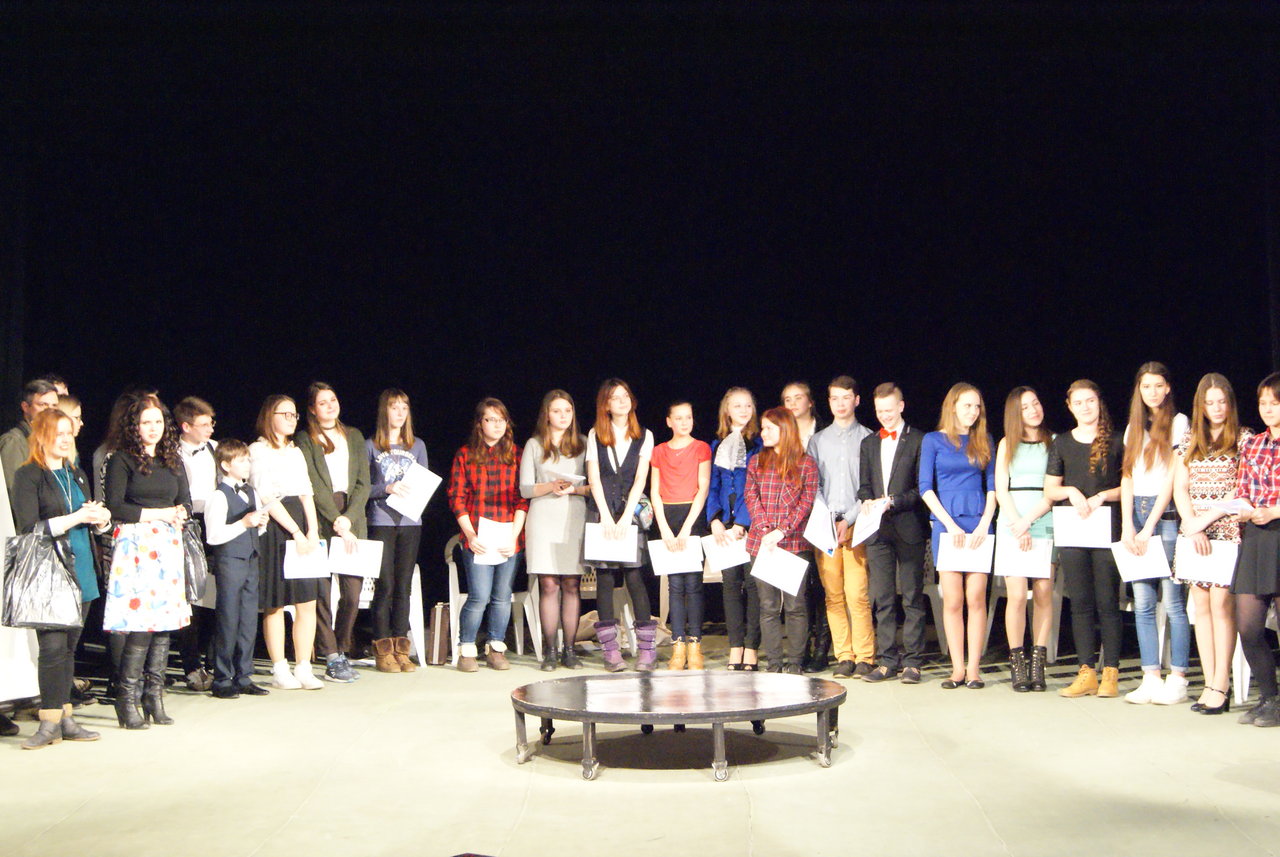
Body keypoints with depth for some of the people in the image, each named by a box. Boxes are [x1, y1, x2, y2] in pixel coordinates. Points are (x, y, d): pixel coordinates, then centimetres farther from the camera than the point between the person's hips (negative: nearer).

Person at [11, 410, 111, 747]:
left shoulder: (76, 475, 18)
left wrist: (101, 517, 2)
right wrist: (76, 517, -16)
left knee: (69, 646, 9)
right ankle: (50, 722, -4)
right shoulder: (28, 476, -4)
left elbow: (91, 520, 25)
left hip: (81, 570, 7)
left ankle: (65, 718, 14)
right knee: (53, 646, -10)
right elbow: (29, 528, -13)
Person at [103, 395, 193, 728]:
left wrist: (180, 513, -5)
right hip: (135, 544, -5)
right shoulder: (122, 460, 0)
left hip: (169, 544, 5)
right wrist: (158, 514, -8)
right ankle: (126, 698, 0)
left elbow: (186, 502, 17)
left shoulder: (173, 460, 16)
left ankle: (154, 695, 11)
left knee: (165, 621, 3)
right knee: (140, 624, -10)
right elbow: (115, 507, -8)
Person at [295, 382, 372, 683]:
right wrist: (337, 522, -11)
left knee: (353, 593, -1)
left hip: (353, 521, 3)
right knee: (322, 593, -6)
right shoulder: (305, 440, 4)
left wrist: (348, 519, -4)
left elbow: (363, 483, 9)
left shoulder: (354, 436, 16)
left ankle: (342, 652, 15)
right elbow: (313, 487, -5)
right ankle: (332, 659, 1)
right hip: (321, 524, -3)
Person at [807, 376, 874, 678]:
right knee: (833, 594, 0)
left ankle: (864, 658, -2)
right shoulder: (817, 441, 16)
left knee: (857, 593, -10)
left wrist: (850, 520, -8)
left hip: (857, 525, -3)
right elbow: (812, 486, 11)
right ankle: (844, 656, 6)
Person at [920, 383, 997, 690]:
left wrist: (984, 524, -5)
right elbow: (925, 487, 0)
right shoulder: (933, 440, 5)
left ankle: (974, 668, 4)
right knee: (952, 601, -1)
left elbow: (992, 486, 9)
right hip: (946, 525, -1)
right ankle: (957, 668, 5)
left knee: (976, 598, -1)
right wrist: (950, 524, -8)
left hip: (978, 526, 1)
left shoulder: (984, 442, 12)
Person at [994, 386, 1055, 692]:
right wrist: (1018, 524, -6)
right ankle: (1018, 664, -2)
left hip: (1045, 523, 0)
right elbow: (1001, 489, 7)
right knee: (1017, 595, -8)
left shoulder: (1054, 442, 9)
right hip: (1013, 523, 0)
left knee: (1043, 594, -4)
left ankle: (1038, 665, 2)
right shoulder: (1007, 444, 13)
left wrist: (1028, 520, -8)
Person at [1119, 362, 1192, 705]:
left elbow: (1172, 477, -5)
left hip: (1167, 513, -5)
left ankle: (1177, 679, -2)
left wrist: (1149, 526, -9)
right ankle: (1151, 679, 5)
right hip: (1136, 512, 5)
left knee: (1173, 602, -7)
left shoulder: (1178, 422, 1)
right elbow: (1127, 478, 12)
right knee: (1142, 604, 2)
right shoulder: (1134, 427, 18)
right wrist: (1127, 525, 0)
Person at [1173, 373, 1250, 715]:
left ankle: (1221, 687, -6)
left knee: (1221, 602, -10)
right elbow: (1180, 488, 10)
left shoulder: (1244, 438, 2)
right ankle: (1209, 684, 4)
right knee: (1202, 605, 2)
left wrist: (1206, 519, -9)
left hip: (1228, 529, -4)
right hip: (1193, 529, 4)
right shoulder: (1190, 439, 14)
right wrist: (1193, 526, -3)